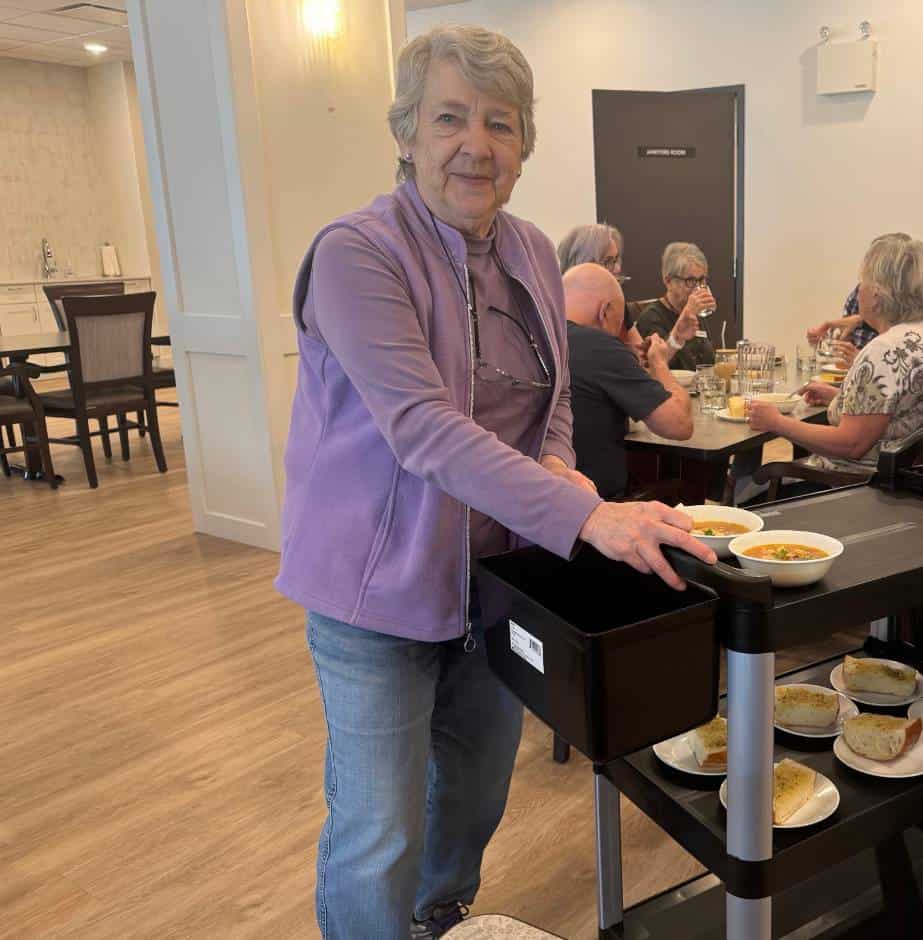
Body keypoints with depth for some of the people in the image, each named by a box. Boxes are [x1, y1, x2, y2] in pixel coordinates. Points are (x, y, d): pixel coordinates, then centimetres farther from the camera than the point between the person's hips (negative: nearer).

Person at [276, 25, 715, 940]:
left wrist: (555, 465, -10)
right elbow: (423, 426, -29)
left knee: (476, 796, 23)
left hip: (496, 575, 7)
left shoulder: (533, 254, 3)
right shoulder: (356, 252, -18)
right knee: (379, 837, 3)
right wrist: (587, 516, -36)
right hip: (380, 587, -6)